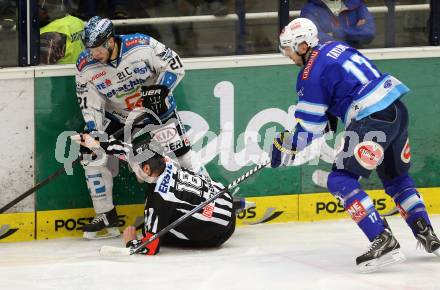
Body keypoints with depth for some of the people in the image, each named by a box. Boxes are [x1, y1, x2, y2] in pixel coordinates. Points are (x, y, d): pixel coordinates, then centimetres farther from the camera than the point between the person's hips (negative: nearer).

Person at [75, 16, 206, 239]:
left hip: (157, 111, -2)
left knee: (181, 156, -6)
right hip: (116, 119, 2)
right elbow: (90, 104, -12)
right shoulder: (85, 66, -17)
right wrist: (93, 133, -22)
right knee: (93, 156, -9)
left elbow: (174, 66, -14)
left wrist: (160, 89, -26)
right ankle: (106, 216, 2)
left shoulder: (142, 45, -25)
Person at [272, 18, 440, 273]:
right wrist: (328, 118, 35)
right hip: (397, 108, 9)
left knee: (341, 181, -5)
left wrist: (286, 150, 11)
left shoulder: (311, 74, -7)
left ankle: (383, 242, -15)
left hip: (373, 120, -9)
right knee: (396, 177, 26)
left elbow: (309, 128, -3)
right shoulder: (334, 48, 17)